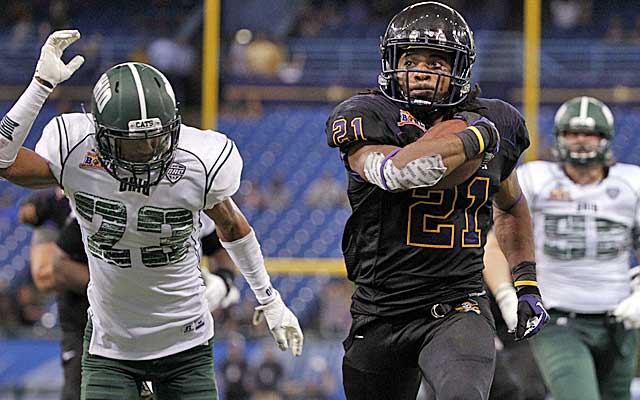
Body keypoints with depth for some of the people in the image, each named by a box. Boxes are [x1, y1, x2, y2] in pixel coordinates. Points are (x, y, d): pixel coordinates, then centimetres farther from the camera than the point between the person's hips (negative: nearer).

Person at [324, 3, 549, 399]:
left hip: (457, 310, 0)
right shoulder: (367, 118, -7)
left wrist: (527, 284, 20)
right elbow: (394, 172, -30)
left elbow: (511, 206, 26)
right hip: (381, 317, 0)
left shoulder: (495, 124, 5)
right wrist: (472, 140, -22)